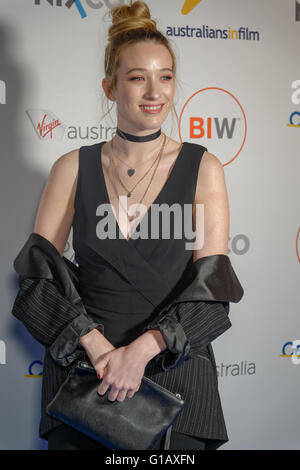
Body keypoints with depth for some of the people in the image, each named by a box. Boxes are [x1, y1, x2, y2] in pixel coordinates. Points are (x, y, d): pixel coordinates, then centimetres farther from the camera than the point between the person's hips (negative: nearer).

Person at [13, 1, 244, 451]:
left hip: (174, 362, 0)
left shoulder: (202, 168, 0)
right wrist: (97, 346, -14)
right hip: (82, 363, 1)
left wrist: (141, 350, -16)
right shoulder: (73, 168, 3)